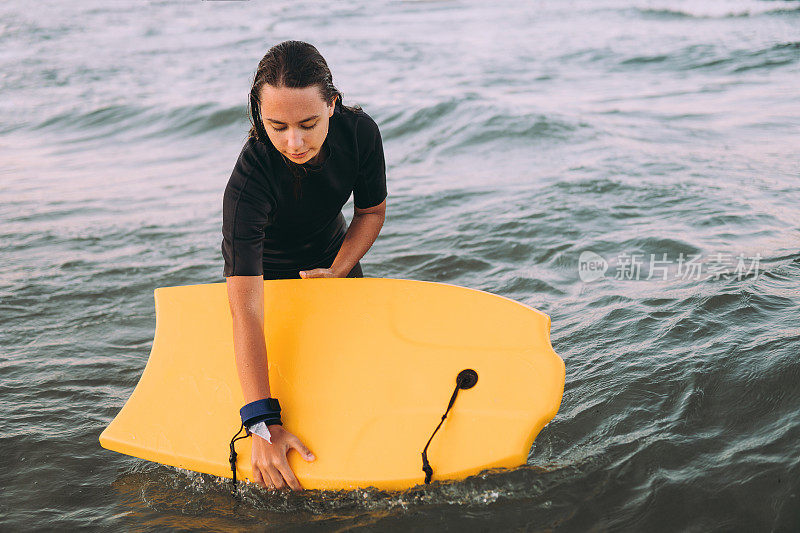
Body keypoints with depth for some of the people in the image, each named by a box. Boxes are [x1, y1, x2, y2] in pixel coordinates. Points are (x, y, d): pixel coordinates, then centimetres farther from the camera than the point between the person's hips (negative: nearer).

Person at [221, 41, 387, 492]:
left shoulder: (360, 133, -30)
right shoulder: (248, 182, -42)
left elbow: (372, 210, -7)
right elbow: (247, 311, -47)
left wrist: (338, 272, -21)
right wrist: (263, 424, -54)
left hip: (332, 255, 4)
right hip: (267, 271, -3)